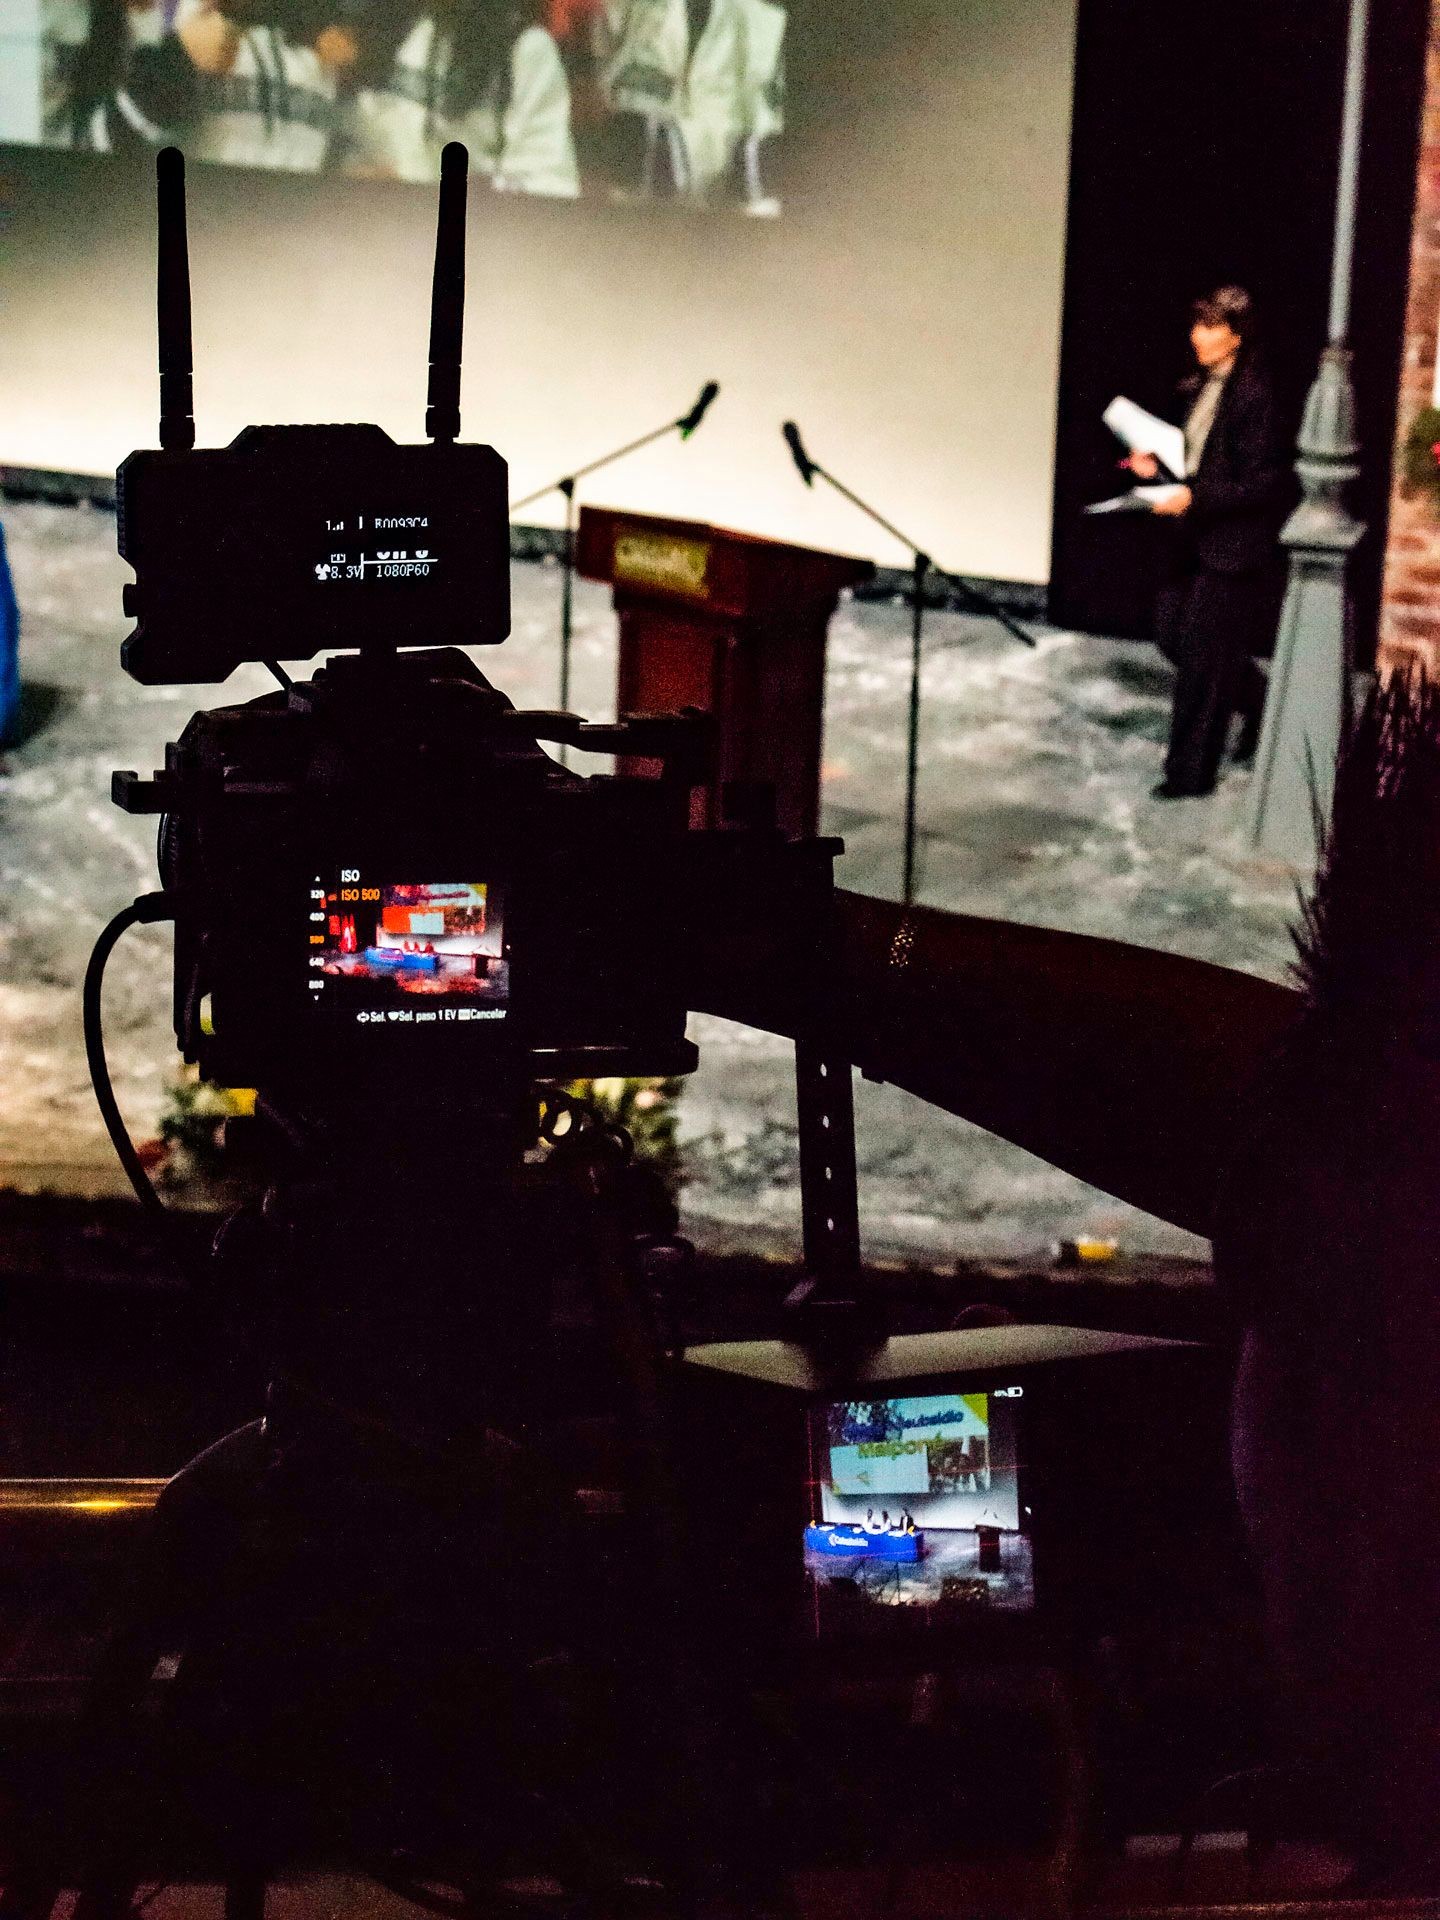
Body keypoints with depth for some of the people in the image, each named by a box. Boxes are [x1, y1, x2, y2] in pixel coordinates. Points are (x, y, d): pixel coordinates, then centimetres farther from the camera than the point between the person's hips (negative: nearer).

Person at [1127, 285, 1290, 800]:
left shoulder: (1254, 394, -17)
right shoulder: (1202, 386, 7)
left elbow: (1262, 483, -19)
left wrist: (1196, 498, -25)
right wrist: (1157, 465, 2)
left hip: (1233, 544, -9)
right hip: (1196, 536, 9)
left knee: (1203, 657, -1)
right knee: (1171, 631, 14)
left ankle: (1190, 772, 11)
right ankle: (1259, 701, 35)